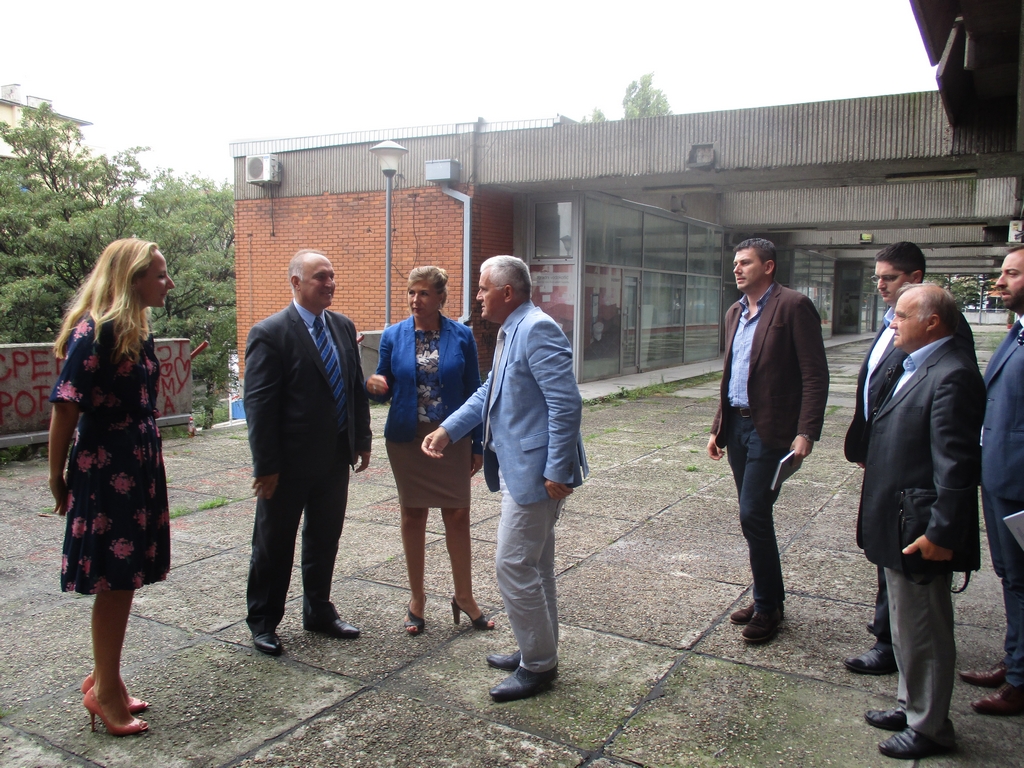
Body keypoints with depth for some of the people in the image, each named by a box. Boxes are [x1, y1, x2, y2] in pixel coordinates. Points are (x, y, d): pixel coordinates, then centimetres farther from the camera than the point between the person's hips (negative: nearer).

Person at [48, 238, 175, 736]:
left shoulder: (136, 329, 9)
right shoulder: (95, 330, -17)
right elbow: (66, 406, -16)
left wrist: (149, 461, 13)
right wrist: (57, 477, -8)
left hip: (139, 466, 8)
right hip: (105, 469, -8)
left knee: (124, 579, 16)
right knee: (114, 580, 2)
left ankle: (106, 680, 32)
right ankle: (105, 690, 19)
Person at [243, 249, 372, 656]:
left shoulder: (343, 327, 7)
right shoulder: (270, 333, -14)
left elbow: (356, 388, 12)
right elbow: (259, 405, -15)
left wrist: (362, 440, 8)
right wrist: (266, 465, -17)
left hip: (335, 458, 6)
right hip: (290, 462, -6)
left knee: (325, 540, 18)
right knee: (274, 545, 10)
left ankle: (319, 611, 35)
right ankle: (263, 621, 27)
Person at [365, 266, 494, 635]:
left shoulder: (461, 336, -2)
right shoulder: (393, 336, -1)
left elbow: (473, 392, 1)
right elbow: (385, 391, 5)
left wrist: (478, 444, 1)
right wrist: (374, 385, -19)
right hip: (407, 438, 1)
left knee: (458, 514, 3)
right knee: (412, 514, 9)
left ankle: (464, 596, 21)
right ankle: (417, 598, 24)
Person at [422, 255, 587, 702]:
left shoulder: (537, 330, -19)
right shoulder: (510, 332, 13)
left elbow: (566, 404, -24)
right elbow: (489, 393, 19)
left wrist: (557, 471, -24)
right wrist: (447, 429, 9)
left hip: (536, 471, -10)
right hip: (517, 467, 10)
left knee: (513, 565, -3)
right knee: (535, 565, 19)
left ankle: (538, 666, 13)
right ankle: (537, 651, 33)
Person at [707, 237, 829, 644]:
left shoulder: (793, 306, -9)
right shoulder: (735, 313, 15)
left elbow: (815, 375, -13)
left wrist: (806, 432, -19)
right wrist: (719, 427, 17)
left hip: (770, 429, -8)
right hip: (738, 427, 8)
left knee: (753, 515, -8)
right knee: (754, 516, 13)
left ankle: (767, 606, 10)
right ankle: (768, 599, 26)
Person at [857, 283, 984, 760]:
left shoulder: (952, 375, -21)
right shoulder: (916, 368, 10)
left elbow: (956, 464, -24)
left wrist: (941, 532, -23)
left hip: (921, 532, -10)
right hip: (899, 526, 10)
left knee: (925, 633, 7)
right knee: (907, 627, 23)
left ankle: (929, 728, 24)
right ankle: (911, 706, 39)